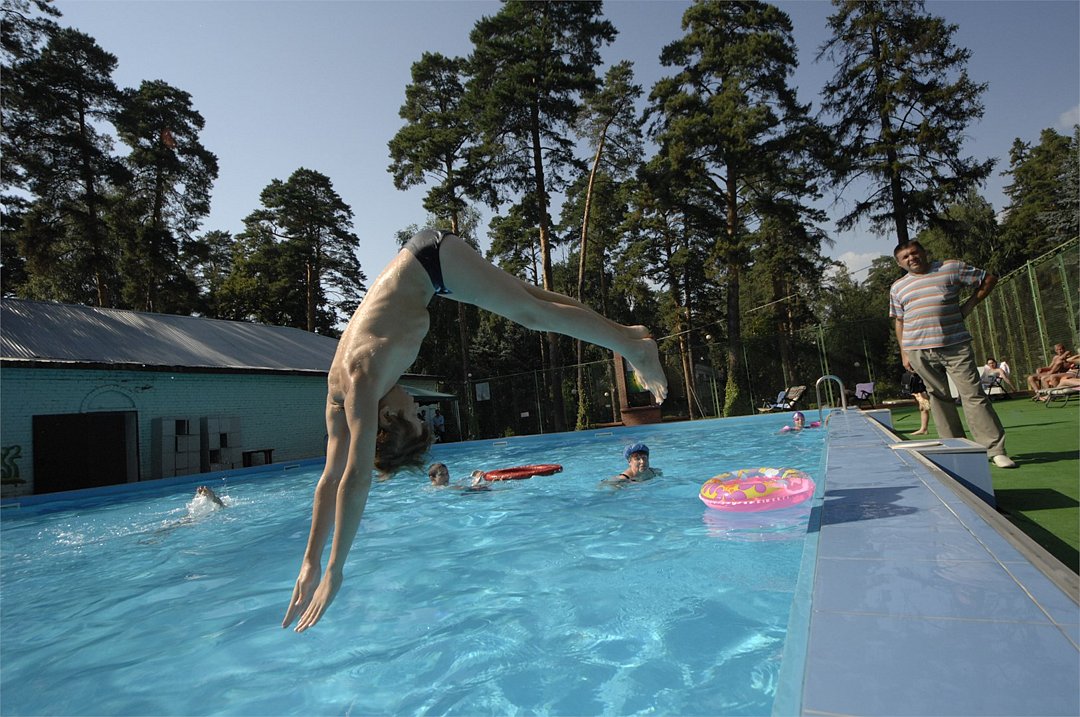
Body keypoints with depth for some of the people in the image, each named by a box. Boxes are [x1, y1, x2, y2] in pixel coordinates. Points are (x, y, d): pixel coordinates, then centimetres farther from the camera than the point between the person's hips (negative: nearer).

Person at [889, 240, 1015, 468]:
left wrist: (969, 305, 2)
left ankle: (995, 449, 0)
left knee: (973, 394, -5)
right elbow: (899, 321, 15)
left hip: (955, 346, -2)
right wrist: (904, 353, 9)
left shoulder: (951, 268, 5)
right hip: (919, 351, 2)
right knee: (939, 398, 6)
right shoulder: (897, 287, 13)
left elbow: (989, 279, 12)